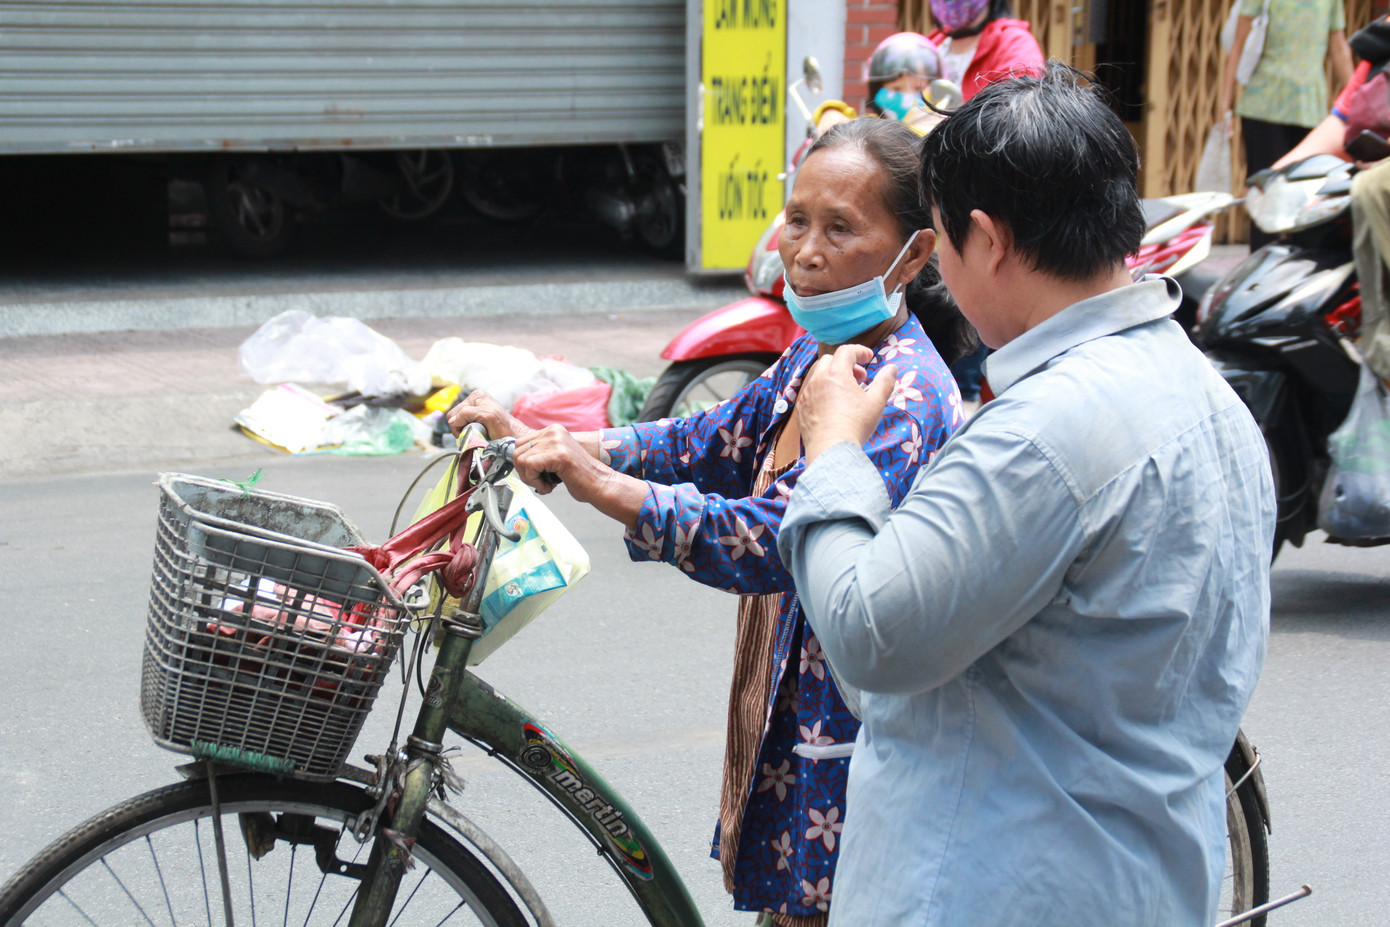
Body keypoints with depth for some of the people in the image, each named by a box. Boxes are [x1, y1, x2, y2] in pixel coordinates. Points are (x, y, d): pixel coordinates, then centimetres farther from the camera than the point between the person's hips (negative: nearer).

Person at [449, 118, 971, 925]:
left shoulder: (903, 398, -22)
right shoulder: (818, 357, 9)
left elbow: (776, 540, -32)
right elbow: (709, 446, 16)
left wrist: (604, 487, -33)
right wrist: (542, 441, 6)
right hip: (792, 732, 9)